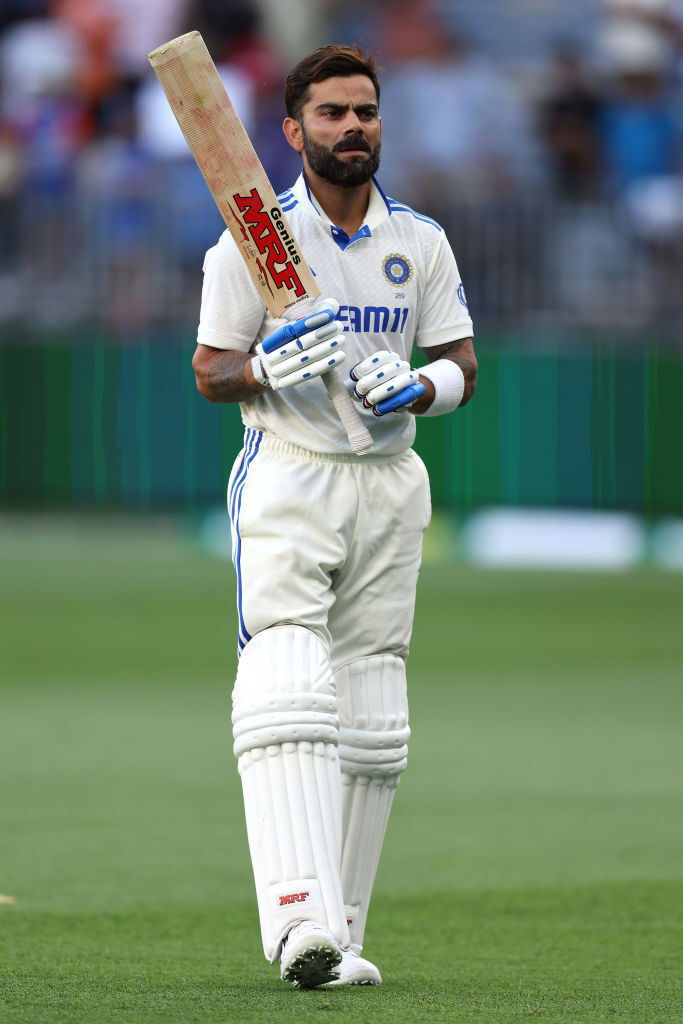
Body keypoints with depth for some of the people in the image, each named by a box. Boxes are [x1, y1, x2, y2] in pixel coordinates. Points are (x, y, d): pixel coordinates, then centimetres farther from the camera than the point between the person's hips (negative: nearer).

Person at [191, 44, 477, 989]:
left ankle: (338, 938, 10)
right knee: (287, 685, -22)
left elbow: (463, 366, 8)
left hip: (390, 484, 5)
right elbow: (208, 370, 0)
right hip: (286, 478, -4)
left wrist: (417, 386, -14)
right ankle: (298, 917, -34)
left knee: (373, 718, 4)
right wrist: (265, 368, -21)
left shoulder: (421, 243, 9)